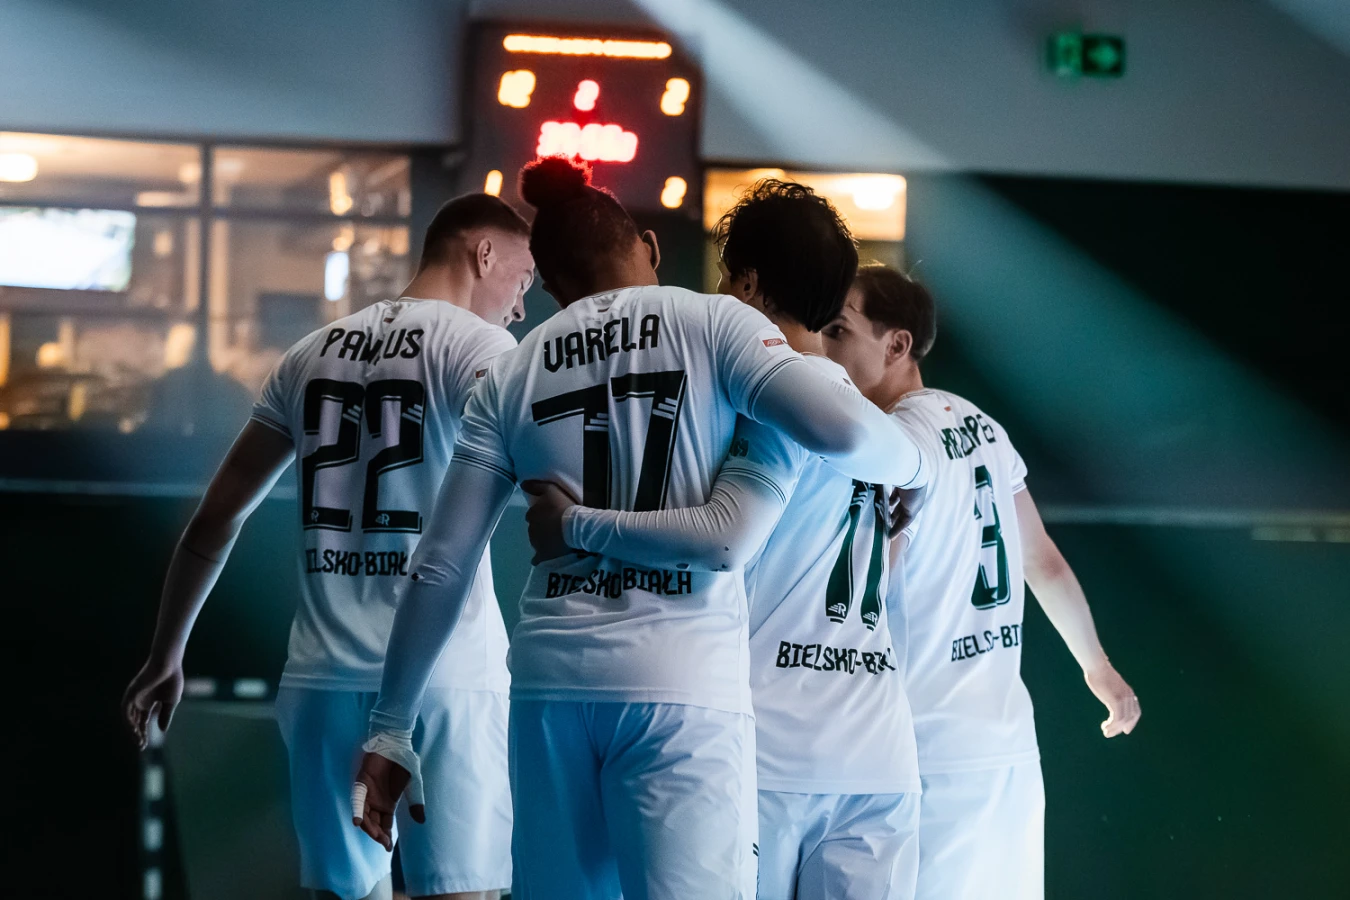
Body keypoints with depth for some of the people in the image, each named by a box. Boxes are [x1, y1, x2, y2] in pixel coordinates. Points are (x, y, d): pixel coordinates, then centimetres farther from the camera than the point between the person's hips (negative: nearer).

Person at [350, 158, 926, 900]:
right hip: (684, 686, -4)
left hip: (553, 681, 4)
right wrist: (907, 464, 12)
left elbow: (440, 569, 11)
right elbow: (842, 430, -10)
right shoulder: (710, 324, 4)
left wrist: (391, 729, 16)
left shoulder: (510, 378, 13)